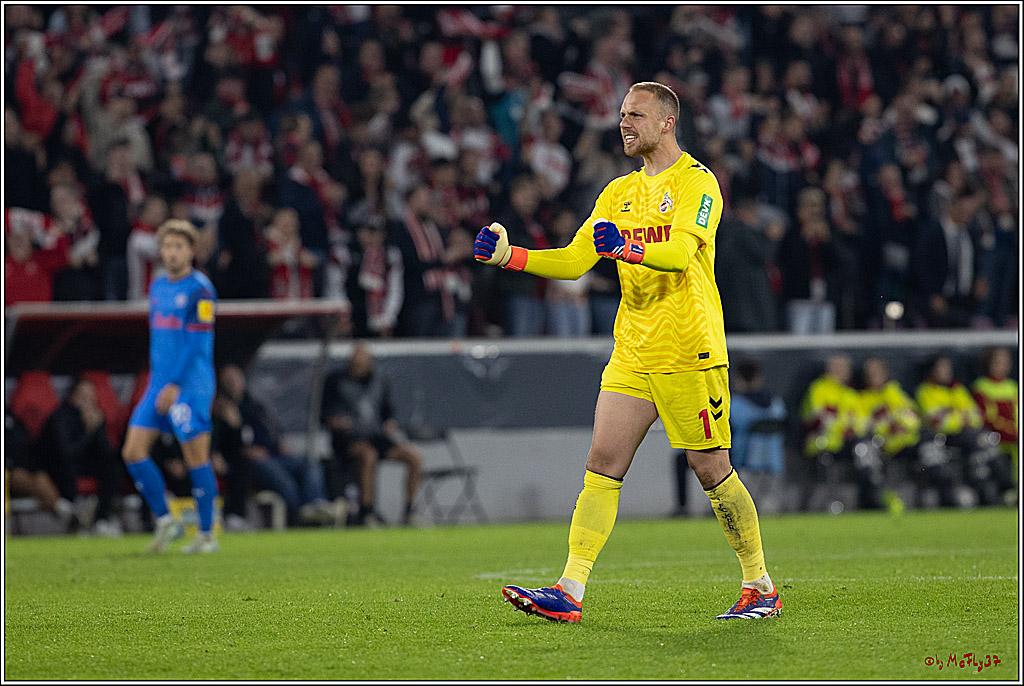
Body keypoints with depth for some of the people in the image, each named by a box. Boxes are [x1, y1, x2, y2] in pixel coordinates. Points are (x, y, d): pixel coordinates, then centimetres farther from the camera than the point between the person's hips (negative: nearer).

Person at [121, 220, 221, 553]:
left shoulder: (200, 289, -10)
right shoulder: (158, 287, 14)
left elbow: (198, 344, -15)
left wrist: (175, 385, -18)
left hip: (191, 387, -8)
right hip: (159, 385, 8)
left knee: (196, 457, -4)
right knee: (133, 451, -1)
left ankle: (207, 535, 6)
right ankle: (165, 520, 11)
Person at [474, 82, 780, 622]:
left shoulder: (696, 182, -6)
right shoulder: (620, 192, 16)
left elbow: (680, 253, -22)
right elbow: (575, 261, 13)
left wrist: (628, 248, -40)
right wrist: (508, 256, 0)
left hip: (689, 351, -6)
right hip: (632, 351, 6)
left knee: (711, 467, -2)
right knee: (602, 464, -3)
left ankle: (761, 587, 12)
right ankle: (569, 593, -7)